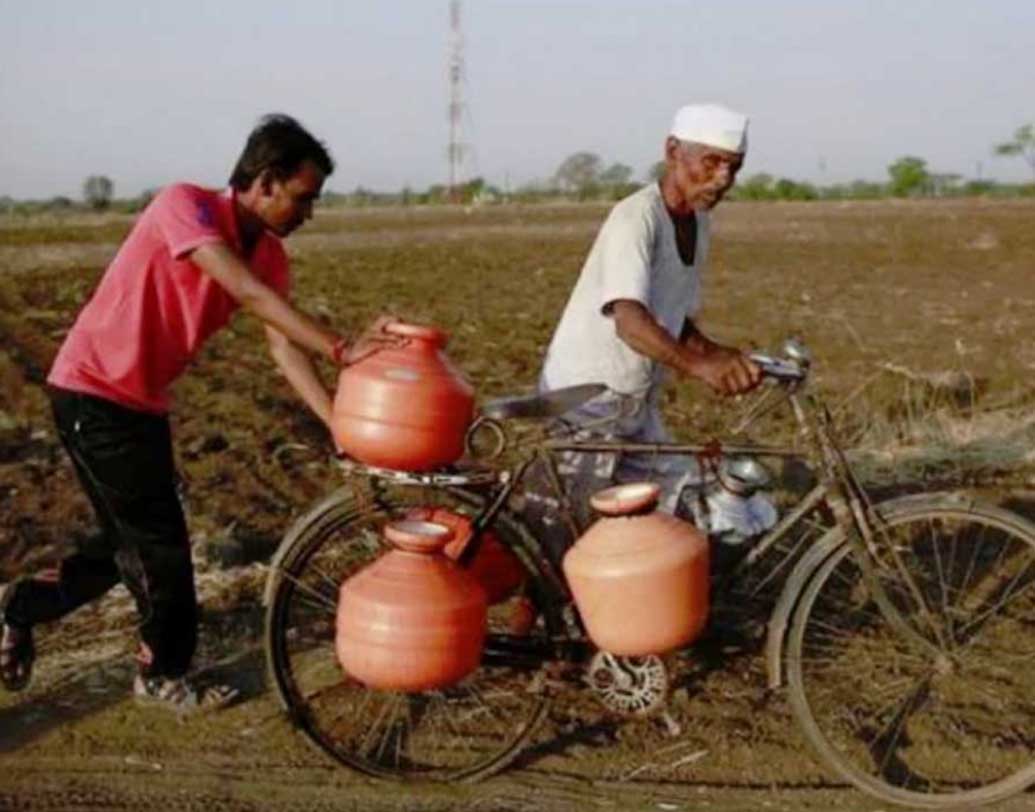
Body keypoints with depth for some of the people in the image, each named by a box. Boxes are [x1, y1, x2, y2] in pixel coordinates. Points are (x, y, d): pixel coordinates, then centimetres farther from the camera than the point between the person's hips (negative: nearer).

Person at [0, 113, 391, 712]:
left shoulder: (270, 254, -2)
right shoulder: (185, 206, -23)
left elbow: (284, 347, -10)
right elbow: (247, 294, -37)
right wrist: (340, 350, -42)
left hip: (145, 401, 8)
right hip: (94, 393, -8)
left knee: (136, 538, 16)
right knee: (161, 541, -3)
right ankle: (164, 674, 17)